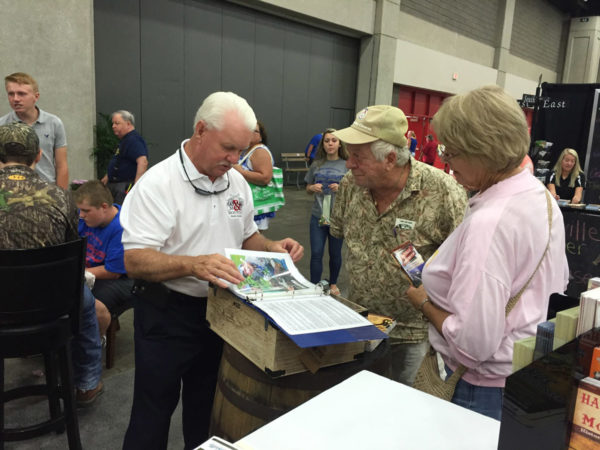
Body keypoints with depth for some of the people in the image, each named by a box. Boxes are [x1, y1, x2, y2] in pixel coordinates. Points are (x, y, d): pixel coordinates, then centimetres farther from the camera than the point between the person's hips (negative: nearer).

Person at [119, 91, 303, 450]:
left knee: (206, 407, 22)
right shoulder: (158, 184, -17)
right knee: (154, 411, 11)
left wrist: (273, 248, -5)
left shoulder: (237, 182, 4)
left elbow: (248, 236, 16)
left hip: (223, 311, 6)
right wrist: (195, 265, -39)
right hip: (167, 314, -5)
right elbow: (135, 261, -24)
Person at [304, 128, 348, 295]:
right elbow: (308, 189, 15)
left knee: (335, 253, 12)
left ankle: (333, 283, 32)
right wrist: (313, 188, -7)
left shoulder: (347, 165, -2)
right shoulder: (316, 165, 6)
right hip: (318, 216, 2)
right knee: (316, 253, 1)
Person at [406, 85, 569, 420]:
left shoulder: (487, 223, -30)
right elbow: (558, 284, 13)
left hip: (487, 390, -9)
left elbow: (473, 342, -32)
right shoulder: (544, 198, 0)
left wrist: (424, 302, -14)